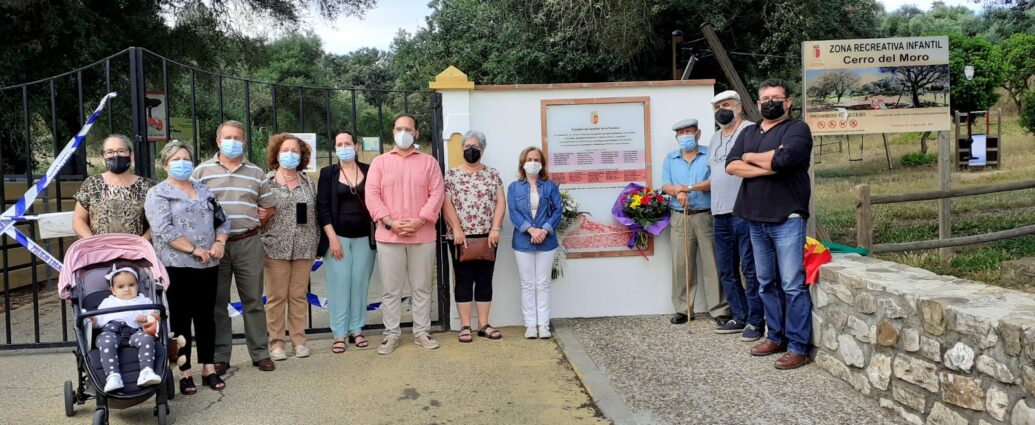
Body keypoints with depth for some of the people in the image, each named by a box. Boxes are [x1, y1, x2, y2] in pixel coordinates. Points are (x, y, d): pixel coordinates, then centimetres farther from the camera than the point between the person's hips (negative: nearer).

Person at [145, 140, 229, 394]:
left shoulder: (204, 191, 16)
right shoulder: (158, 194, -2)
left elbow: (222, 220, 15)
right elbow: (164, 230, -14)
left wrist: (220, 242, -5)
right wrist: (194, 250, -17)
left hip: (208, 265, 5)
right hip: (177, 266, -5)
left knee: (206, 316, 9)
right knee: (181, 318, 3)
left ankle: (208, 368, 17)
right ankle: (185, 373, 10)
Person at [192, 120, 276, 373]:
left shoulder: (256, 173, 11)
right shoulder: (202, 171, 5)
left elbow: (269, 208, 16)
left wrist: (257, 221, 1)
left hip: (248, 243, 1)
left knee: (253, 300, 7)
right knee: (217, 302, 6)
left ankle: (260, 353, 15)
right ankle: (219, 357, 16)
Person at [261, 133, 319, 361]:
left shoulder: (308, 182, 11)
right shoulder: (266, 182, 2)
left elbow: (315, 213, 12)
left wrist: (315, 241, 9)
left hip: (304, 248, 3)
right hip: (276, 248, -2)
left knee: (299, 295, 8)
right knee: (276, 297, 2)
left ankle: (299, 340, 17)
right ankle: (276, 343, 11)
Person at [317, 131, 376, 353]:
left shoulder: (369, 171, 6)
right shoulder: (327, 173, 2)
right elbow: (322, 207, -2)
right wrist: (332, 238, -10)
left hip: (364, 237, 1)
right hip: (337, 236, -1)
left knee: (360, 283, 4)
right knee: (339, 284, -1)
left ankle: (356, 330, 14)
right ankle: (339, 334, 4)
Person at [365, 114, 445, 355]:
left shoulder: (429, 162, 9)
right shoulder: (380, 162, 9)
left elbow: (436, 194, -1)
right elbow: (372, 195, -1)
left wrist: (419, 221, -13)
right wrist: (390, 222, -13)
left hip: (423, 235, 0)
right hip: (388, 235, 0)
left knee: (422, 287, 7)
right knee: (390, 289, 4)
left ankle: (422, 332, 17)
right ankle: (391, 334, 14)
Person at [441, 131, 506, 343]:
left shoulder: (493, 174, 9)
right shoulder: (451, 174, 3)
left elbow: (501, 202, 2)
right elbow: (446, 204, -4)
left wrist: (495, 229, -9)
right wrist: (457, 230, -13)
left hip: (487, 236, 2)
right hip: (460, 236, -2)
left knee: (485, 279, 6)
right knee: (464, 280, 1)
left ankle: (483, 324, 12)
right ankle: (465, 326, 5)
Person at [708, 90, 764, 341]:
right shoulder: (715, 139, 21)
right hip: (719, 215, 8)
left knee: (750, 269, -4)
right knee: (726, 271, 11)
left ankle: (755, 321, 4)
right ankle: (739, 317, 22)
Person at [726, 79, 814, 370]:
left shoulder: (797, 129, -2)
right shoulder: (749, 133, 16)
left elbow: (781, 159, -21)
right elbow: (731, 166, 0)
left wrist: (750, 157, -3)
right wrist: (766, 168, -13)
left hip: (787, 219, -6)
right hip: (756, 220, 7)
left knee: (793, 285, -5)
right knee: (766, 283, 13)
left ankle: (798, 347, 0)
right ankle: (776, 337, 24)